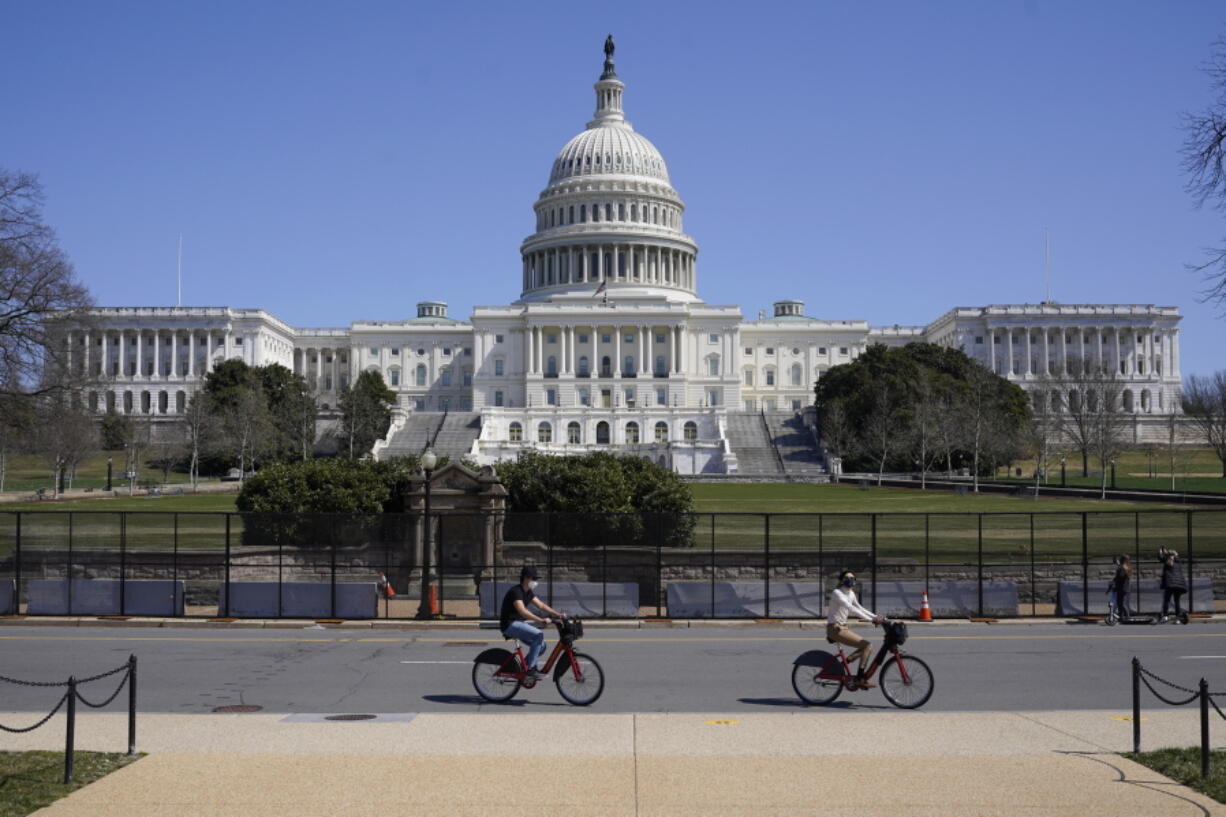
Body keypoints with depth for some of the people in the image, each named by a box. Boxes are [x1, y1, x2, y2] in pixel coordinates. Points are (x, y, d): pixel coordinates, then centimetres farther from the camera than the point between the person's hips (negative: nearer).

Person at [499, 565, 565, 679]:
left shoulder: (528, 592, 10)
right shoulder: (516, 592, -21)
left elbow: (541, 605, 10)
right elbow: (522, 611, -33)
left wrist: (558, 614, -3)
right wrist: (541, 620, -40)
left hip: (519, 623, 9)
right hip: (509, 624, -9)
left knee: (541, 645, 1)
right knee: (538, 635, -25)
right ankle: (530, 668, -19)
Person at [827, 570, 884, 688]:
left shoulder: (851, 594, 12)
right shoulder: (837, 593, -15)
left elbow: (860, 608, 19)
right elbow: (851, 608, -27)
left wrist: (877, 617, 5)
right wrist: (871, 619, -33)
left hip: (843, 627, 9)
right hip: (835, 629, -9)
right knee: (868, 645, -15)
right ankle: (860, 679, -15)